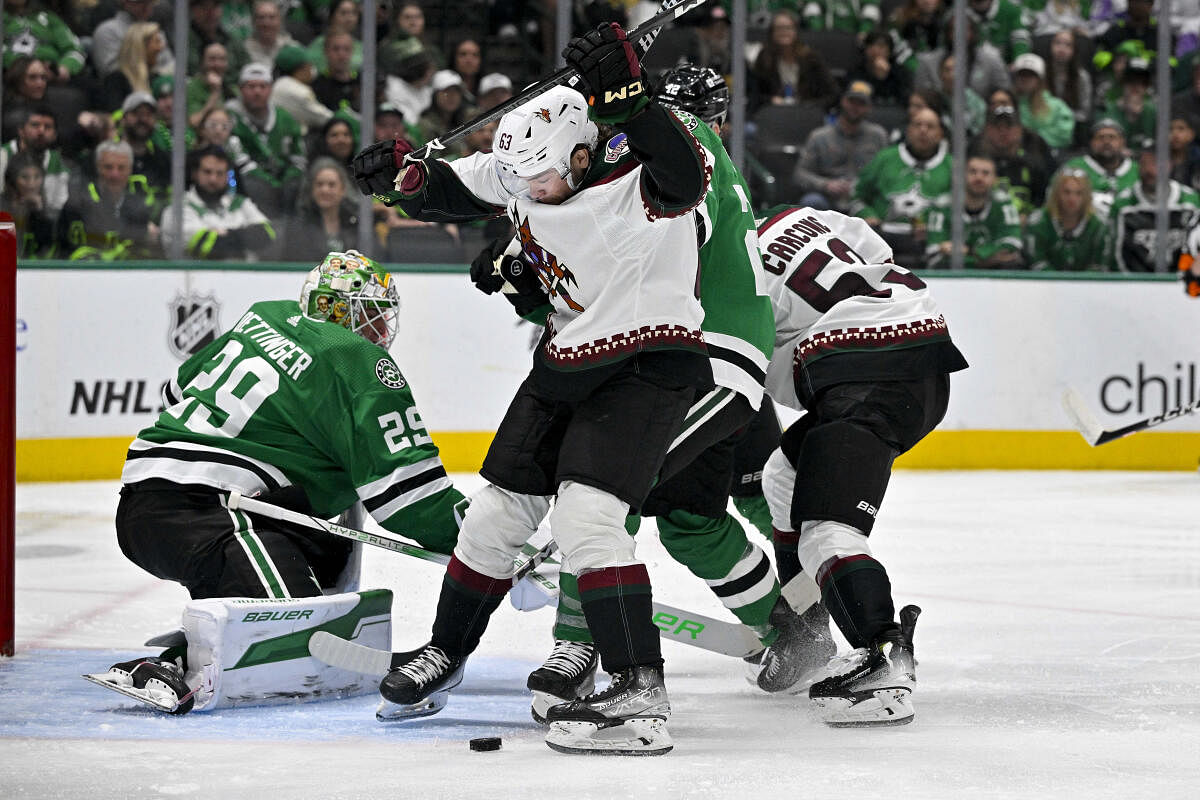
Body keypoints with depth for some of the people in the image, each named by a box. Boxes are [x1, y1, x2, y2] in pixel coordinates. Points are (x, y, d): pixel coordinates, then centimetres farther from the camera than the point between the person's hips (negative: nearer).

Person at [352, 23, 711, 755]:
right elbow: (448, 190, 10)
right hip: (567, 361, 8)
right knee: (497, 511, 14)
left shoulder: (645, 184, -24)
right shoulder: (521, 177, -4)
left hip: (649, 365, -8)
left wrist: (628, 97, -54)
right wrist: (402, 173, -11)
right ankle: (447, 652, 37)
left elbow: (685, 173, -46)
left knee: (585, 512, -24)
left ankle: (640, 694, -25)